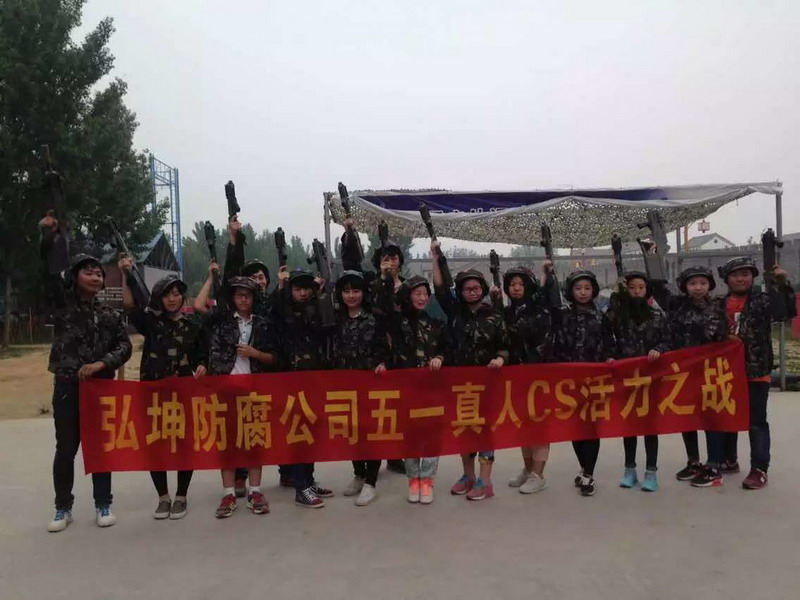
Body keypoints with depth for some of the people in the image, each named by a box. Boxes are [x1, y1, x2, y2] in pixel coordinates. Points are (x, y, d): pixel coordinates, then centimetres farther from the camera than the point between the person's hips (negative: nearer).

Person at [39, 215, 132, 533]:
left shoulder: (109, 314, 6)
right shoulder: (62, 303, 1)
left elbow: (125, 346, 1)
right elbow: (47, 271, -12)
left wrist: (101, 363, -16)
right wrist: (48, 236, -24)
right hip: (66, 388, -1)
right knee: (66, 449, 9)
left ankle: (103, 505, 21)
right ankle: (63, 508, 23)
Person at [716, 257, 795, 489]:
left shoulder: (762, 300, -2)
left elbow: (788, 311, -16)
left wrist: (783, 285, -24)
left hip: (756, 372, -4)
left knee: (757, 421, 2)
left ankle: (759, 469, 9)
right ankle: (729, 460, 31)